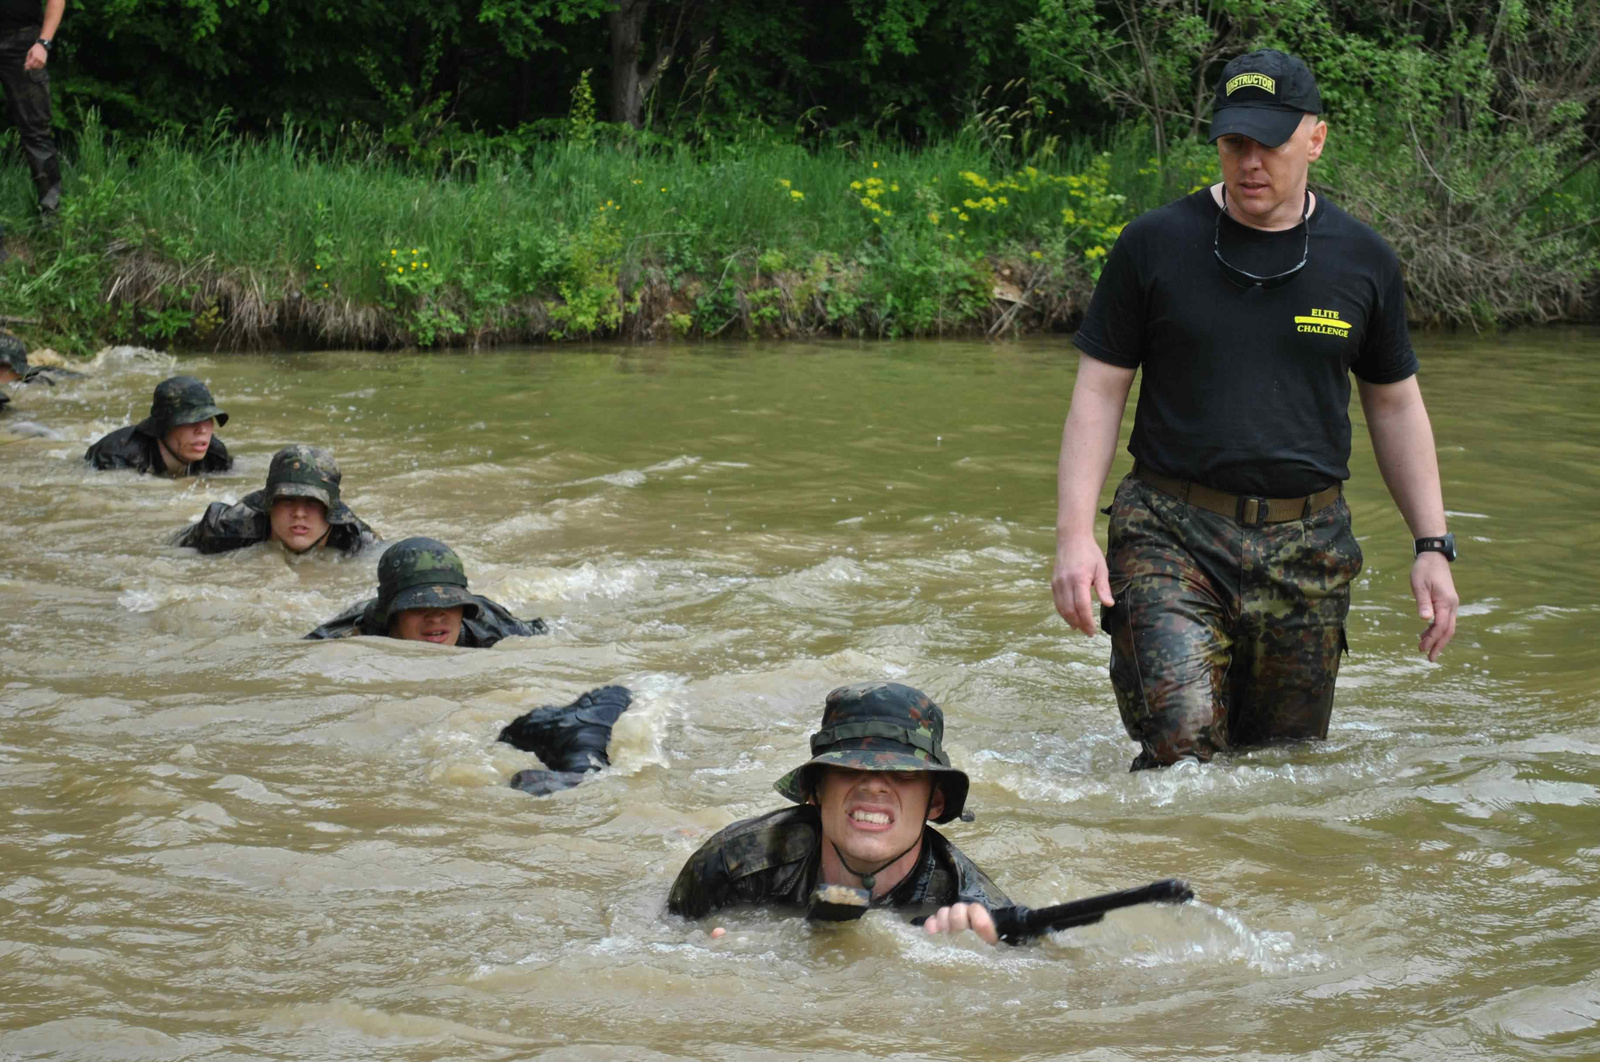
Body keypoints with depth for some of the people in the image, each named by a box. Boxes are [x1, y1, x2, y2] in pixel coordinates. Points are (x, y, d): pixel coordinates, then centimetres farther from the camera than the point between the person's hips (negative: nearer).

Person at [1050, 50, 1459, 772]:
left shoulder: (1362, 260, 7)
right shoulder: (1154, 245, 0)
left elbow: (1395, 406, 16)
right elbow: (1099, 391, 3)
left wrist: (1433, 546, 10)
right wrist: (1074, 533, -8)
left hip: (1307, 548, 3)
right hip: (1171, 536, -3)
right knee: (1183, 740, -21)